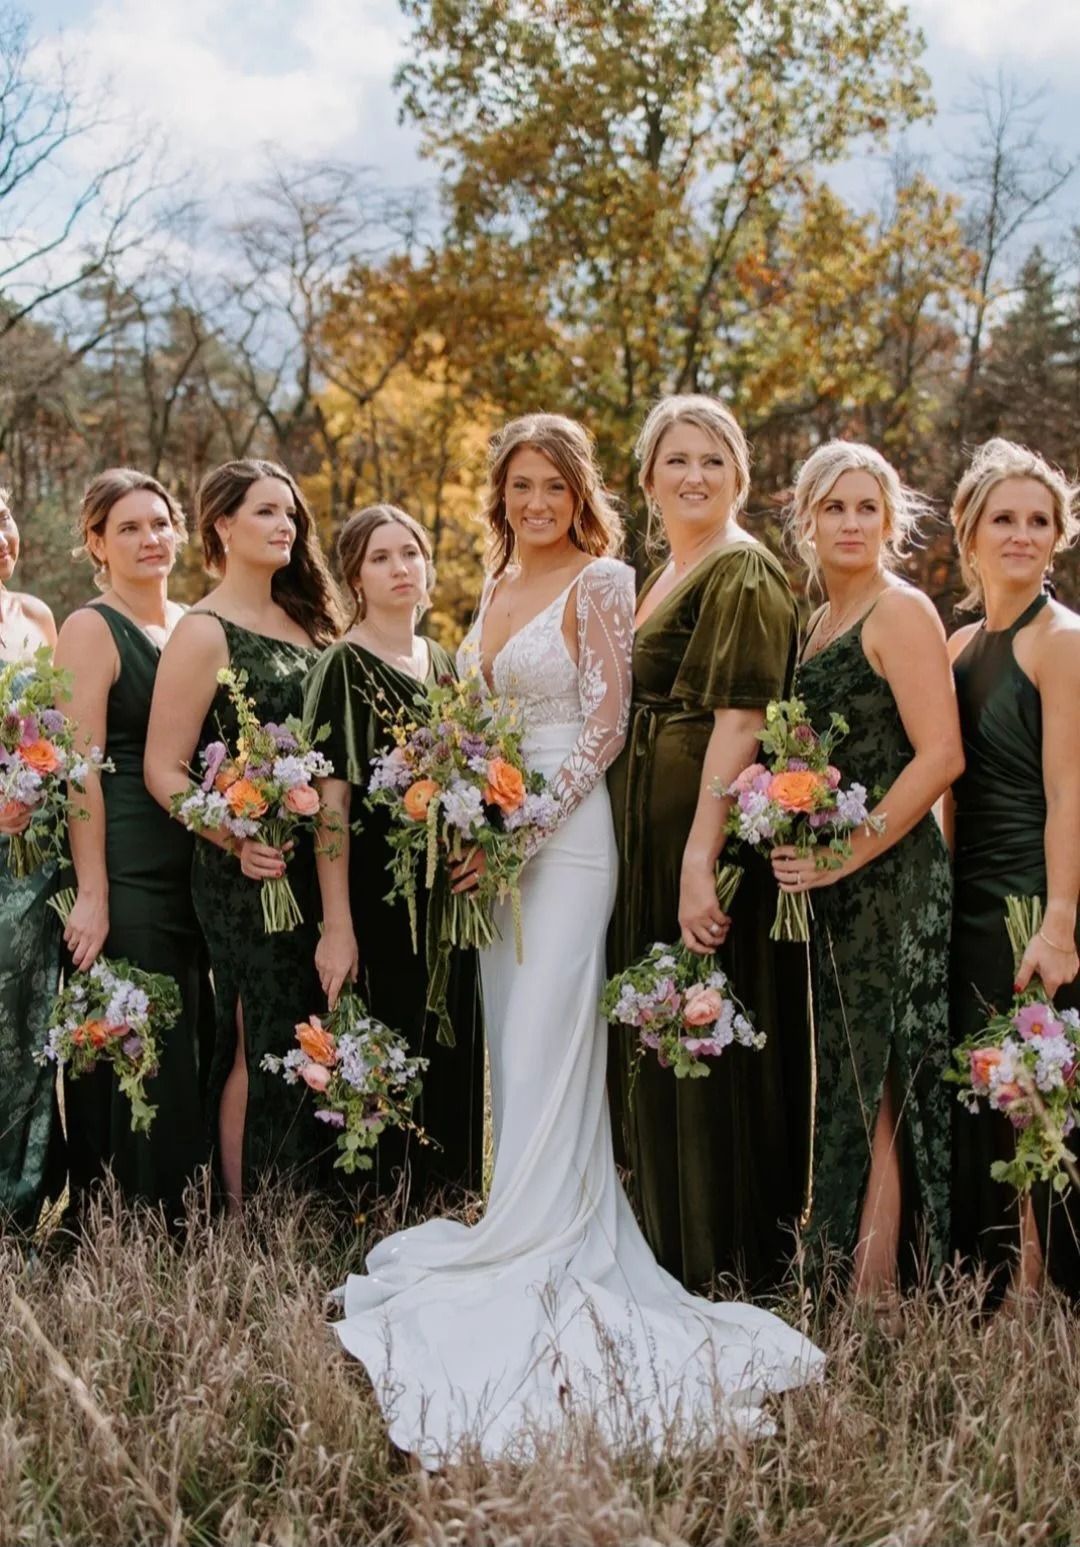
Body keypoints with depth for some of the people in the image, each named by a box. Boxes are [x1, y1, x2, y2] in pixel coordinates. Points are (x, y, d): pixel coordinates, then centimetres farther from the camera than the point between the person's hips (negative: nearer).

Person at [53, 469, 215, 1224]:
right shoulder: (92, 629, -6)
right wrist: (91, 893, -19)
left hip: (197, 870, 7)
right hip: (126, 871, -7)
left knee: (193, 1047, 12)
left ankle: (191, 1216, 23)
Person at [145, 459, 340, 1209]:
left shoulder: (306, 620, 12)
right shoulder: (204, 632, -7)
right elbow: (163, 769, -12)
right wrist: (234, 840, -23)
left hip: (317, 865, 6)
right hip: (251, 871, -6)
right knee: (264, 1046, 0)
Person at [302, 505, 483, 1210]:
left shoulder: (442, 661, 13)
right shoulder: (345, 666, -7)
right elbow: (331, 799, -15)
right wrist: (337, 926, -21)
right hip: (378, 887, -6)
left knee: (452, 1049, 10)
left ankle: (446, 1200, 22)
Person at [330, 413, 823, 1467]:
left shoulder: (600, 582, -6)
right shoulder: (496, 589, 16)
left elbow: (604, 727, -11)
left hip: (564, 837, -7)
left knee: (545, 1054, -7)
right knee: (513, 1051, 10)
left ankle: (543, 1270, 0)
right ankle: (532, 1243, 20)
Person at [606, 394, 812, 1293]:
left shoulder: (743, 573, -11)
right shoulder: (662, 579, 18)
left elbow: (740, 720, -20)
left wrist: (701, 861, -27)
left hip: (710, 837, -10)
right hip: (646, 839, 10)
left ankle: (730, 1264, 11)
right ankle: (672, 1244, 30)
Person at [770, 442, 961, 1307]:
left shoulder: (901, 611, -9)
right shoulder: (821, 623, 16)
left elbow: (940, 756, -17)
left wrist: (849, 855, -18)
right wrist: (795, 840, 6)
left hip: (890, 879, -8)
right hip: (830, 883, 8)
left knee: (877, 1081, -3)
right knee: (846, 1074, 12)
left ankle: (877, 1285, 5)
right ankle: (842, 1261, 21)